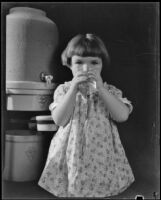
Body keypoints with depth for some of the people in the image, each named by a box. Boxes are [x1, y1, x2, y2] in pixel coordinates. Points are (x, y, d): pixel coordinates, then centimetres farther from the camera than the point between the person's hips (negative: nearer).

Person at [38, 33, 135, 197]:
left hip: (102, 155, 1)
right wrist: (74, 89, -17)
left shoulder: (111, 91, 3)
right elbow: (59, 120, -11)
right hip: (71, 154, 0)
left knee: (103, 186, 1)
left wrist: (100, 88, -16)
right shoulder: (63, 89, 1)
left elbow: (122, 116, -13)